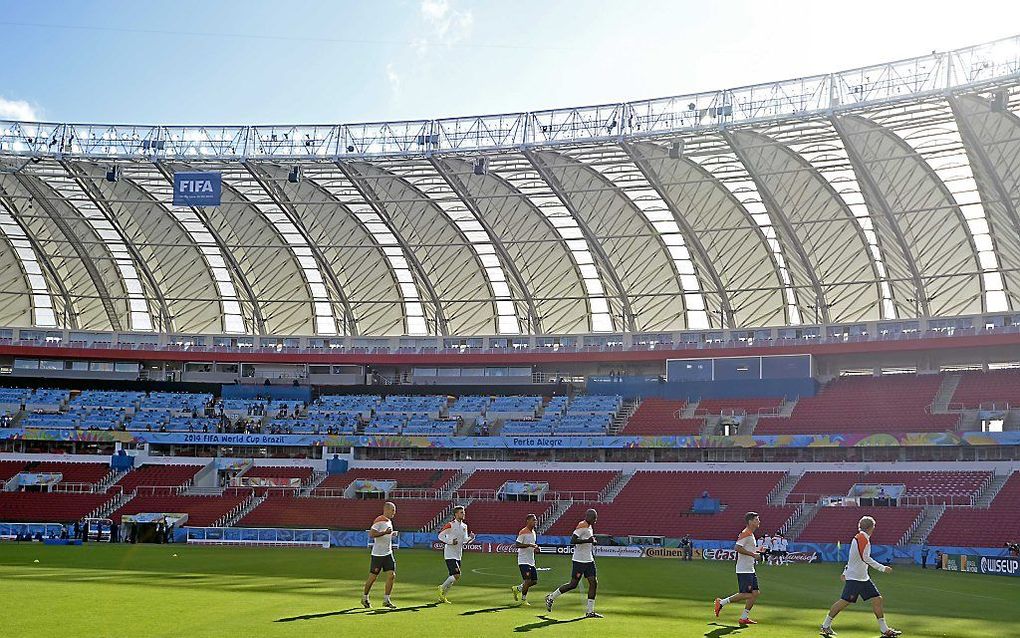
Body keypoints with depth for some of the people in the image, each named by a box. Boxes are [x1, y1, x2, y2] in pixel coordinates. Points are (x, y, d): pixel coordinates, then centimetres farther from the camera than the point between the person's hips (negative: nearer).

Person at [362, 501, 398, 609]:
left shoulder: (389, 521, 13)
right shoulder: (379, 521, -14)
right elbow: (371, 534, -24)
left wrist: (391, 534, 11)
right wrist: (385, 532, -29)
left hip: (388, 554, 7)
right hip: (378, 554, -7)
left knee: (391, 575, -4)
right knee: (373, 577, 2)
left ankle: (386, 600, 3)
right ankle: (365, 598, 22)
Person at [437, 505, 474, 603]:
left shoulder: (464, 526, 9)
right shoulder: (450, 525, -13)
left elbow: (464, 540, 13)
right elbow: (440, 535, -9)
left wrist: (470, 538, -7)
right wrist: (450, 542, -20)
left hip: (458, 555, 8)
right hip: (450, 554, -8)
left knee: (453, 577, 9)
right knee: (457, 575, -16)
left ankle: (442, 596, 22)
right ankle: (442, 588, 5)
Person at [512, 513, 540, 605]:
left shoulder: (534, 532, 13)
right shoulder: (523, 532, -13)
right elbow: (517, 545, -19)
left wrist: (535, 547, 3)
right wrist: (529, 545, -26)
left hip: (531, 561, 8)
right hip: (523, 561, -8)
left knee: (534, 581, 7)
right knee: (528, 580, -12)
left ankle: (517, 589, 26)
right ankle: (523, 600, 7)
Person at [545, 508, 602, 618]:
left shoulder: (590, 527, 15)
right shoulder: (582, 526, -14)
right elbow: (572, 541, -25)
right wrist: (588, 540, -28)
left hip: (589, 560, 9)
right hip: (579, 560, -9)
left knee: (594, 583, 0)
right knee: (573, 584, -4)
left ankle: (590, 611, 3)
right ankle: (551, 597, 14)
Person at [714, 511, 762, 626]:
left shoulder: (750, 534, 17)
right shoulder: (745, 534, -15)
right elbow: (737, 548, -26)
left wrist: (757, 551, 12)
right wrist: (753, 554, -22)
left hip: (750, 570, 10)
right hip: (744, 570, -10)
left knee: (756, 593, 4)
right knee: (745, 594, -10)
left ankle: (744, 617, 9)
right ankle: (721, 602, 4)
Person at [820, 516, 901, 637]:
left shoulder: (860, 538, 14)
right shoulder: (863, 538, -16)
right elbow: (865, 558, -23)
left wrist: (845, 572, 26)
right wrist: (882, 568, -19)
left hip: (863, 578, 10)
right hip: (854, 578, -10)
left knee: (877, 599, 5)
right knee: (845, 601, -7)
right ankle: (826, 625, 3)